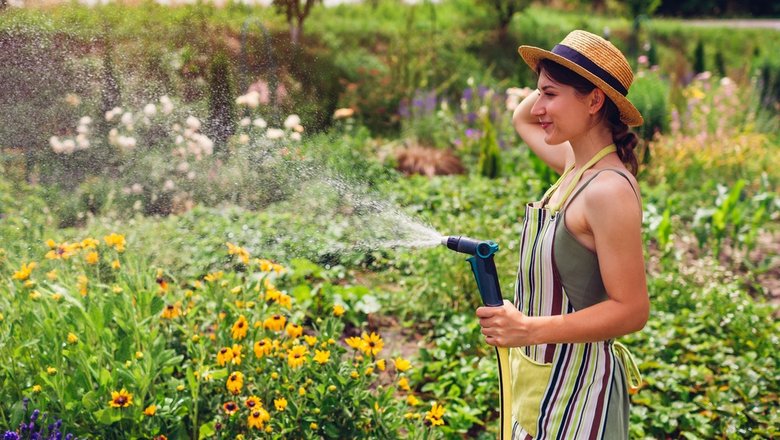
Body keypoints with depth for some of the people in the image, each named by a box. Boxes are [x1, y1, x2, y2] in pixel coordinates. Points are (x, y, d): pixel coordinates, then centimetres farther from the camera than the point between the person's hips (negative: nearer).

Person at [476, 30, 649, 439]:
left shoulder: (609, 190, -23)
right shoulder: (575, 166, 2)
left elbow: (631, 310, -23)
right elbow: (522, 119, 22)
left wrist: (528, 330, -28)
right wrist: (552, 84, 6)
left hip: (576, 388, -8)